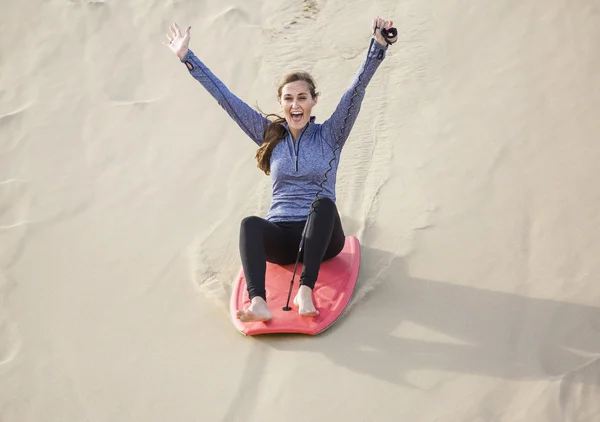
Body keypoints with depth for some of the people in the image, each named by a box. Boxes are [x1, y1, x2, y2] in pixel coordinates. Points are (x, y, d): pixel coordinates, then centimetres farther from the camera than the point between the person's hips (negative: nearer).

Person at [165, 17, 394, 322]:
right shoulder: (269, 135, 11)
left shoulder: (329, 135, 6)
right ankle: (258, 303, -53)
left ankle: (306, 291, -44)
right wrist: (187, 57, 9)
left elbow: (356, 91, -7)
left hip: (321, 238, -1)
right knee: (250, 224, -31)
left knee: (323, 203, -33)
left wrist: (377, 48, -22)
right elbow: (226, 98, 10)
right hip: (280, 237, 1)